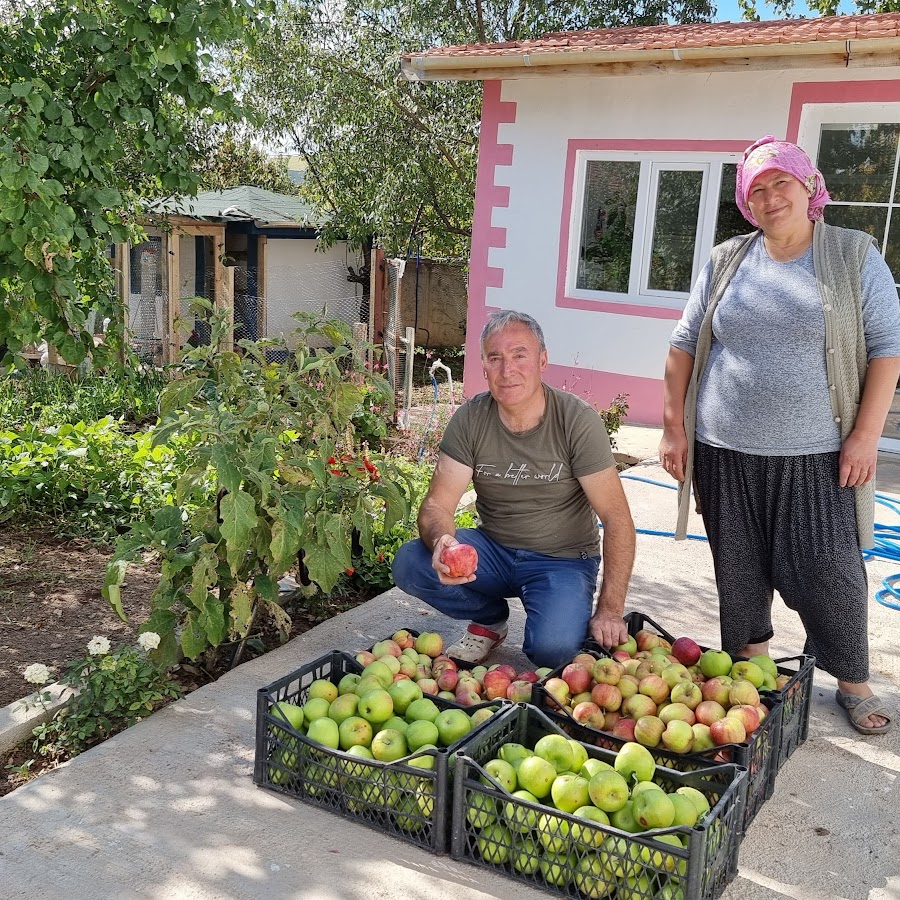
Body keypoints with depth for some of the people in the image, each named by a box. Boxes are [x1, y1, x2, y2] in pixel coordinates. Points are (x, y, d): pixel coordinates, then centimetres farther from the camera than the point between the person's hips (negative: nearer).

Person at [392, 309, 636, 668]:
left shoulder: (577, 420, -17)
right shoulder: (471, 419, -9)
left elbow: (617, 520, -16)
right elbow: (437, 504, -12)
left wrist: (610, 611, -22)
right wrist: (442, 544, -37)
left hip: (562, 560, -3)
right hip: (493, 549, 4)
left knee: (552, 649, -31)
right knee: (409, 563, -21)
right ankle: (490, 619, 6)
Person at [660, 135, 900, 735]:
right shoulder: (726, 261, 7)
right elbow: (685, 346, 10)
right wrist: (675, 428, 5)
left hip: (816, 458, -2)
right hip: (726, 454, 3)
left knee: (830, 574, 2)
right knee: (740, 573, 11)